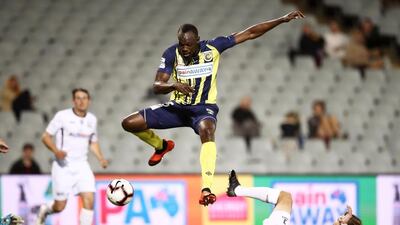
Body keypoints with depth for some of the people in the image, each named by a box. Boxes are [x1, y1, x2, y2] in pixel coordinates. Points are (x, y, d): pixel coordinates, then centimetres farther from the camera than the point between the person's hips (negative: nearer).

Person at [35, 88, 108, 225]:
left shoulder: (92, 119, 7)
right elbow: (45, 137, -4)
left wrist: (101, 158, 5)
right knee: (60, 207, 0)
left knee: (89, 199, -15)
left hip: (82, 166, 4)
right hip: (63, 166, -4)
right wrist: (56, 151, -21)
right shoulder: (62, 116, -7)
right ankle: (44, 210, 36)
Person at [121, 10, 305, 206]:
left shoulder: (213, 48, -10)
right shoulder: (171, 54, -8)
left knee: (206, 130, -40)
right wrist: (174, 85, -34)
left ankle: (207, 188, -48)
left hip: (203, 108, -3)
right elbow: (156, 86, -11)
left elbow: (250, 33, -7)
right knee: (129, 123, -7)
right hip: (177, 107, 3)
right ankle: (161, 146, 25)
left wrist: (283, 20, -9)